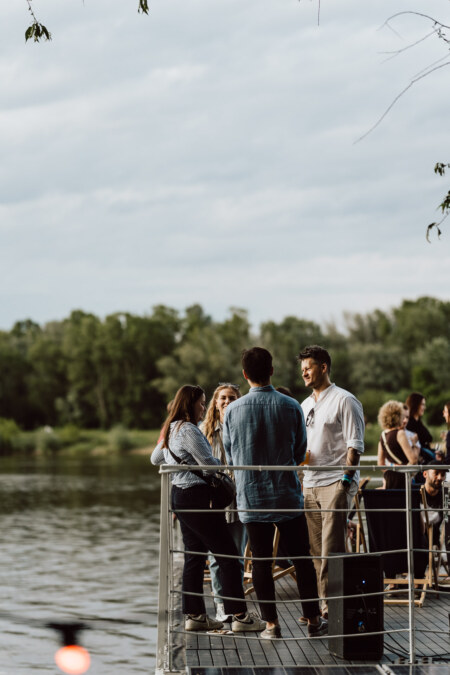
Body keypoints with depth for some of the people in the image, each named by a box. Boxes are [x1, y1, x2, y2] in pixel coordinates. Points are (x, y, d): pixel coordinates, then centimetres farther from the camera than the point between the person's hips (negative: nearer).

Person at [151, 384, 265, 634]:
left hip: (179, 496, 10)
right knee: (227, 555, -7)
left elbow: (155, 459, 29)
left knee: (194, 555, 12)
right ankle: (240, 616, -7)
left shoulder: (171, 430, 15)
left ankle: (194, 615, 12)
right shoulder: (188, 430, -15)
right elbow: (208, 462, -16)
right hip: (195, 495, -10)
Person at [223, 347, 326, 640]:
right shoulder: (291, 407, -6)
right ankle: (314, 621, 12)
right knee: (302, 558, 8)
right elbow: (300, 452, 6)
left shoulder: (233, 410, -5)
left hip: (251, 497, 1)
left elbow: (230, 455, 7)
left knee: (261, 562, 7)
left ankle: (272, 624, 9)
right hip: (287, 495, 0)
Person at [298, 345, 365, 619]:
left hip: (335, 484, -7)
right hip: (310, 484, 7)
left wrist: (347, 480, -16)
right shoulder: (306, 405, 19)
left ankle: (334, 607, -7)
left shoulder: (344, 400, -4)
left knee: (332, 550, -10)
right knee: (316, 549, 6)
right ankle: (324, 604, 12)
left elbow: (355, 445, -9)